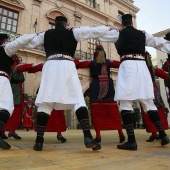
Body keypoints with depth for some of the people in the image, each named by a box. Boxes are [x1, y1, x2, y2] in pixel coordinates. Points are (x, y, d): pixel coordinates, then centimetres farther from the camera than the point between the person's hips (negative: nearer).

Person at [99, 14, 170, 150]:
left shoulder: (118, 33, 12)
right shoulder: (143, 34, 22)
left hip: (127, 66, -4)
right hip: (142, 66, 5)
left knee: (125, 103, -5)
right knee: (148, 103, 13)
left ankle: (131, 140, -11)